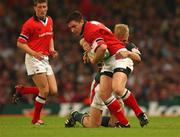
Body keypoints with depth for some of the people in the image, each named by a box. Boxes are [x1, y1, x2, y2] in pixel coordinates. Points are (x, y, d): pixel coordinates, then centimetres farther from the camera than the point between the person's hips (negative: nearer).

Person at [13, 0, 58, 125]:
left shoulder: (49, 20, 12)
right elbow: (20, 43, -9)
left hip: (45, 59, 8)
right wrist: (34, 53, -21)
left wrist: (51, 49, 6)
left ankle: (22, 91, 17)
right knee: (45, 91, -12)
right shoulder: (29, 24, -10)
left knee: (53, 91, 1)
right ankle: (36, 119, 5)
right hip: (34, 59, -8)